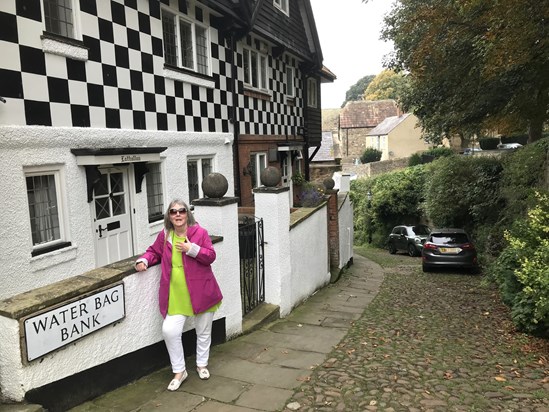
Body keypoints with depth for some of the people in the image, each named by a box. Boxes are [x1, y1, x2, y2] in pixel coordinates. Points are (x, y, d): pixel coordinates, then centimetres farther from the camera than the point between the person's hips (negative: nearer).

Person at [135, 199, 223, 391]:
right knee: (169, 331, -8)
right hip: (175, 295, 2)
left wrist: (191, 249, -20)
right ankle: (179, 371, 14)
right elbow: (154, 251, 17)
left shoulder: (200, 232, -6)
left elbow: (210, 256, -8)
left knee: (203, 331, 14)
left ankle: (202, 364, 39)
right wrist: (144, 260, -3)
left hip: (200, 292, -2)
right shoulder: (164, 236, 3)